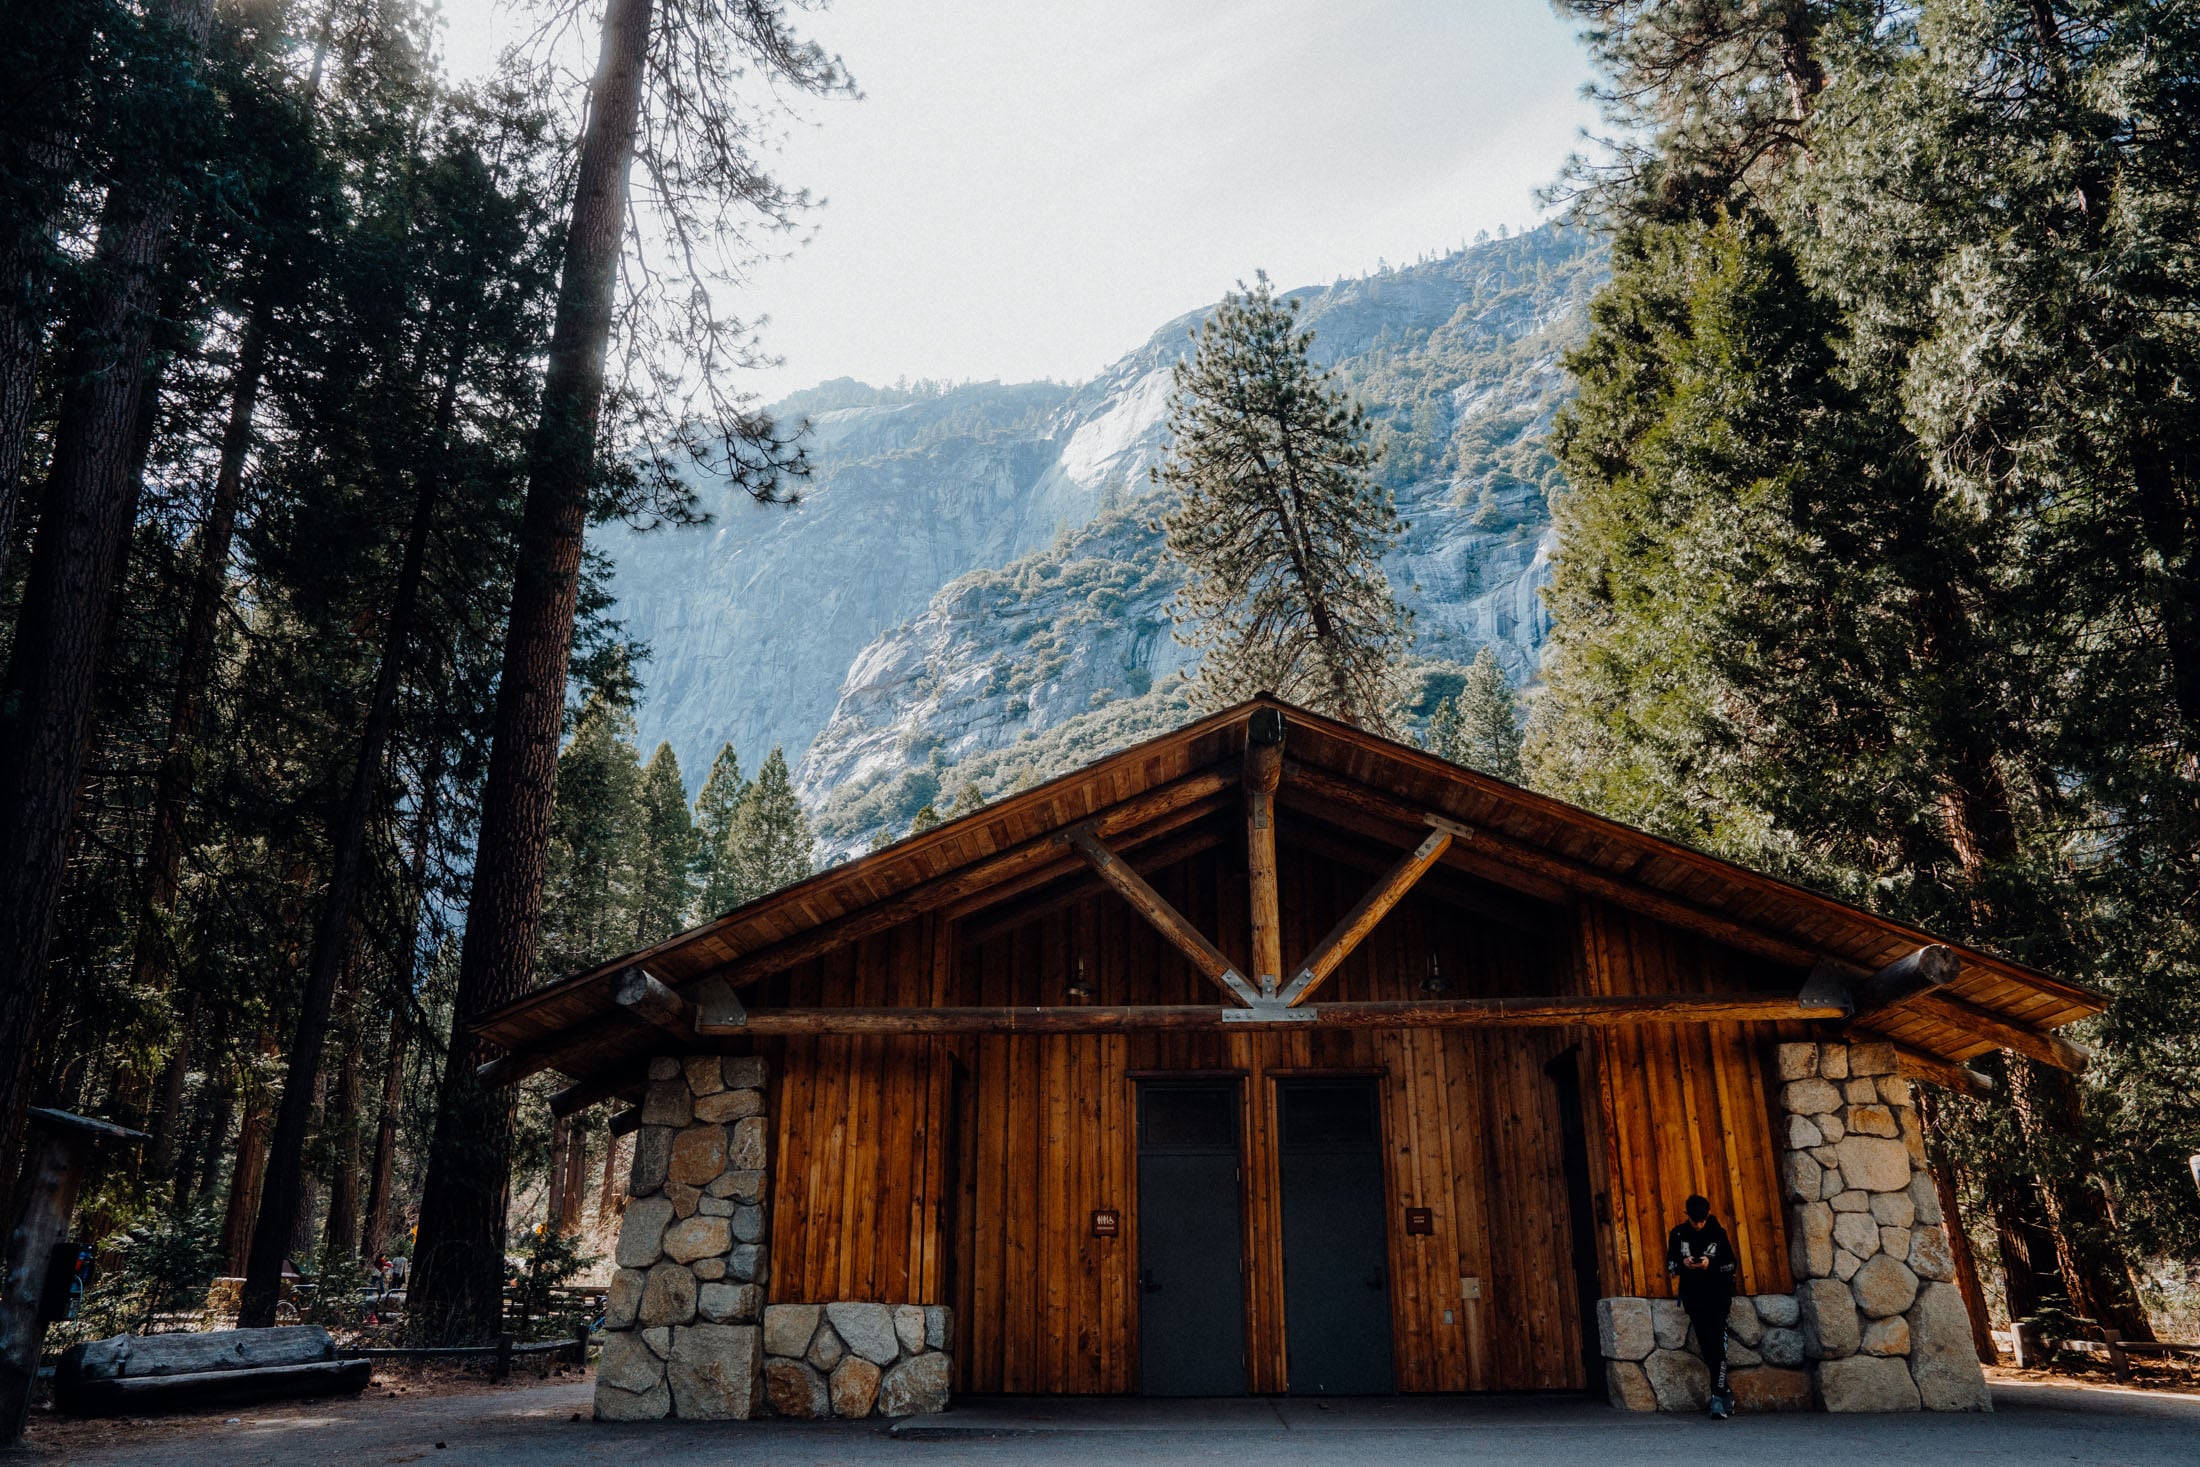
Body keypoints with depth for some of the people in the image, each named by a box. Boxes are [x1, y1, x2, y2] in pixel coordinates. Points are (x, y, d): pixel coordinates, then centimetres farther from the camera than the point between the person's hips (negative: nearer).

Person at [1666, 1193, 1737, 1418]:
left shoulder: (1717, 1233, -2)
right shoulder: (1678, 1234, 3)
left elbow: (1731, 1264, 1)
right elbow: (1670, 1265, 7)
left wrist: (1711, 1263, -18)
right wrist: (1682, 1263, -15)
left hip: (1717, 1296, -2)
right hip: (1693, 1296, 3)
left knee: (1717, 1346, -12)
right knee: (1706, 1348, 5)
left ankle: (1718, 1397, -13)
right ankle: (1725, 1395, 18)